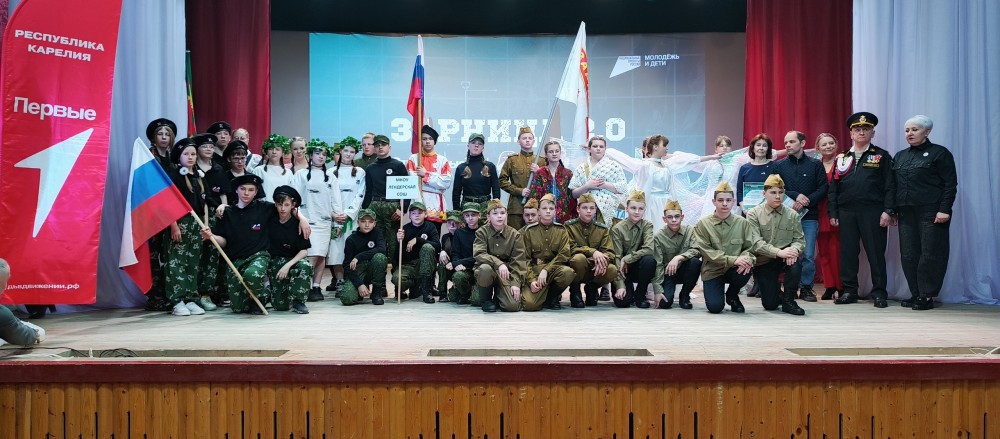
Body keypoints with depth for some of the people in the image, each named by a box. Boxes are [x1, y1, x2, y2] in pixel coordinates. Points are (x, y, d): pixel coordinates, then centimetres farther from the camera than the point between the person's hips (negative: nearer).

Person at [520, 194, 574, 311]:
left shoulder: (561, 230, 7)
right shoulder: (529, 231, 5)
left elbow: (564, 254, -5)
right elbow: (525, 258, 1)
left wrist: (546, 270, -18)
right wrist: (531, 280, -14)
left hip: (554, 267, 2)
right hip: (534, 270, -2)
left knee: (568, 272, -35)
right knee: (530, 304, -26)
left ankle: (552, 297, -4)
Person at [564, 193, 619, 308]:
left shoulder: (603, 229, 6)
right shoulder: (569, 226, -3)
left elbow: (610, 252, -3)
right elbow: (570, 249, -16)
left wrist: (603, 260, -28)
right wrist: (592, 252, -31)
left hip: (594, 271, 3)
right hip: (575, 271, -3)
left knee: (612, 270, -28)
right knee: (579, 258, -36)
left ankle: (591, 289, 5)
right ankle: (575, 291, -8)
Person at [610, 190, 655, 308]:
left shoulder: (647, 225, -4)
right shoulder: (617, 229, -8)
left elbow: (649, 249, -22)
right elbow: (616, 258, -14)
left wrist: (626, 259, -23)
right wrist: (620, 286, -23)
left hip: (639, 268, 1)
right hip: (624, 270, -1)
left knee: (649, 260, -33)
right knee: (622, 301, -25)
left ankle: (640, 294, -9)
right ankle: (629, 291, 15)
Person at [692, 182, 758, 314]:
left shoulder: (743, 223, 0)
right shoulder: (703, 224, -6)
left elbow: (751, 247, -1)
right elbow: (705, 251, -12)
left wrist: (746, 258, -26)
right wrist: (733, 260, -24)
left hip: (734, 270, 2)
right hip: (712, 271, -2)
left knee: (745, 272, -33)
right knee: (715, 307, -19)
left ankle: (732, 296, 3)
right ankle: (718, 294, 22)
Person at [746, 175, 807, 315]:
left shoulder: (792, 215, 4)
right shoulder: (753, 214, -5)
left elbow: (800, 239, 1)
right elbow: (755, 243, -15)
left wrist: (794, 249, -24)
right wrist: (778, 252, -29)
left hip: (785, 260, 2)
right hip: (763, 262, -2)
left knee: (796, 261, -35)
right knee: (770, 305, -8)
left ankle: (788, 300, -10)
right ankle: (778, 294, 33)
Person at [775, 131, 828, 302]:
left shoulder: (815, 164, 7)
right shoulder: (779, 165, 9)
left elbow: (823, 189, 2)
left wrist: (805, 201, -11)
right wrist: (796, 196, -12)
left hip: (809, 217, -1)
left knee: (808, 255, -3)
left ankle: (806, 288, 9)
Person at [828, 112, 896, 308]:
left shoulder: (882, 156, 6)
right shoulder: (842, 158, 14)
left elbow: (890, 186, 0)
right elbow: (833, 188, 12)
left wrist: (888, 211, -10)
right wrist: (833, 213, 5)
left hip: (873, 212, -3)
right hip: (846, 212, 3)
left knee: (876, 253, 0)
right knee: (847, 253, 5)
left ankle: (879, 293, 7)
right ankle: (849, 291, 13)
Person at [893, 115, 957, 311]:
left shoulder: (940, 153, 0)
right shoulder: (900, 156, 17)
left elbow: (950, 184, -5)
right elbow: (893, 185, 17)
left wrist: (944, 210, -14)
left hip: (931, 213, -6)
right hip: (906, 213, 6)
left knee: (930, 255, -4)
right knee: (908, 255, 3)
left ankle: (927, 296, 0)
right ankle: (916, 294, 10)